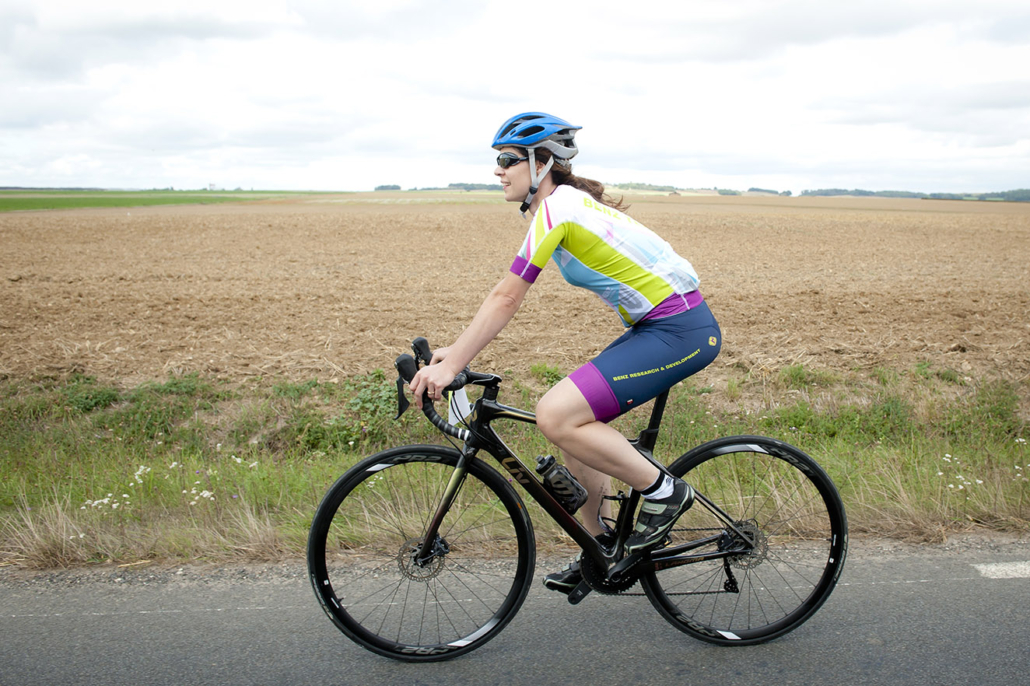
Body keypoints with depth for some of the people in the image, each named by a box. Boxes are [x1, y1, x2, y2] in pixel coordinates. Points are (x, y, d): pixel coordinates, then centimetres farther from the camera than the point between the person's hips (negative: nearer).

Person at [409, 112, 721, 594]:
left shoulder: (556, 208, -14)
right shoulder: (568, 200, 15)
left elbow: (505, 299, -16)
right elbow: (506, 297, 16)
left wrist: (451, 365, -12)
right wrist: (456, 350, 13)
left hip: (680, 333, -10)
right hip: (656, 327, 10)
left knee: (557, 416, -19)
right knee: (572, 425, 11)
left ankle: (663, 490, -2)